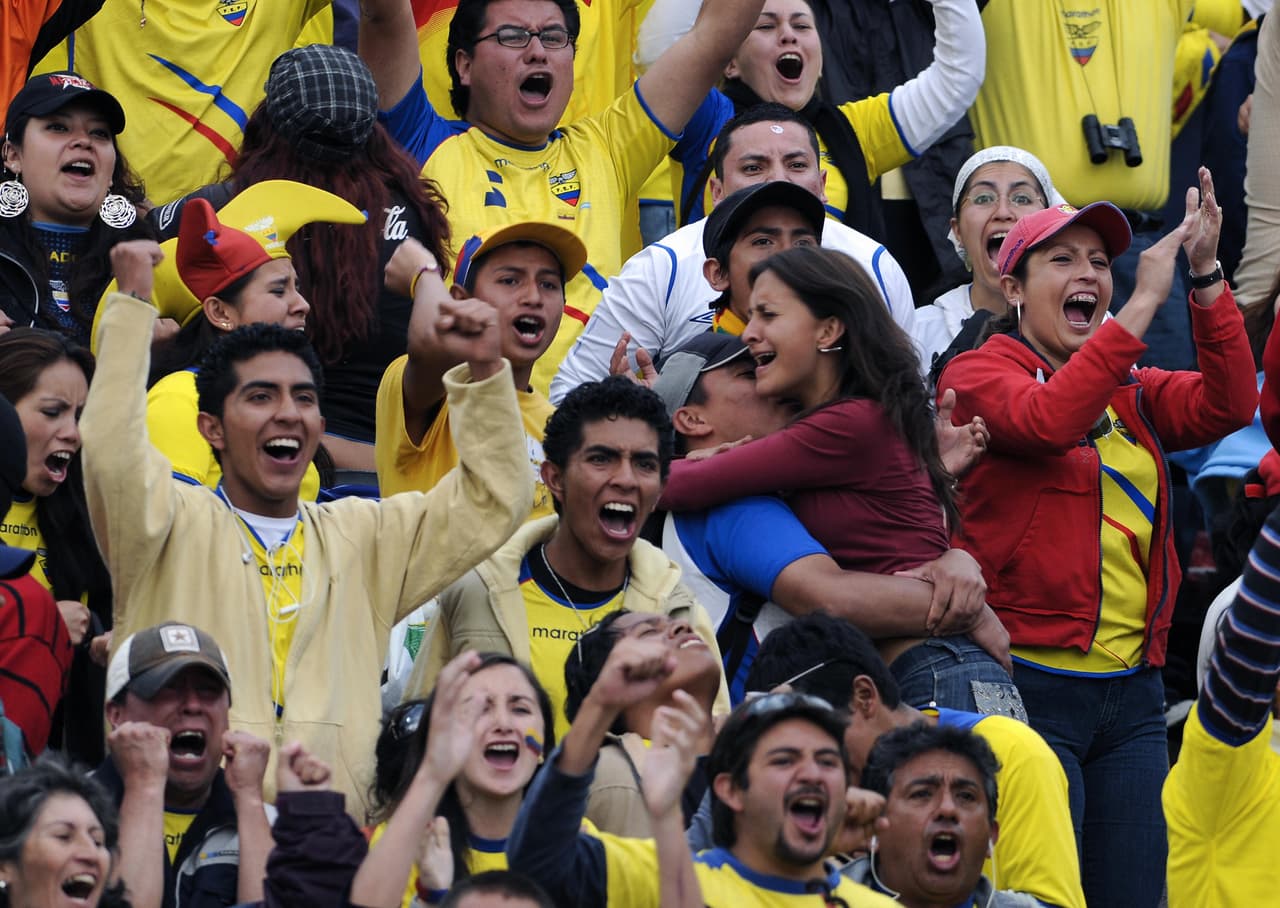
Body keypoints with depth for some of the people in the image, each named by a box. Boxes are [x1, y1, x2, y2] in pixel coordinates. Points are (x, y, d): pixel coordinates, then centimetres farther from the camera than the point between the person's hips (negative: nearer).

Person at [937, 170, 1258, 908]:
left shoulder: (1130, 393, 15)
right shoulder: (979, 374, -1)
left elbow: (1229, 406, -2)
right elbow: (1047, 421, -22)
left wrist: (1207, 277, -12)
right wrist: (1144, 306, -24)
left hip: (1130, 692, 6)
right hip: (1031, 680, -6)